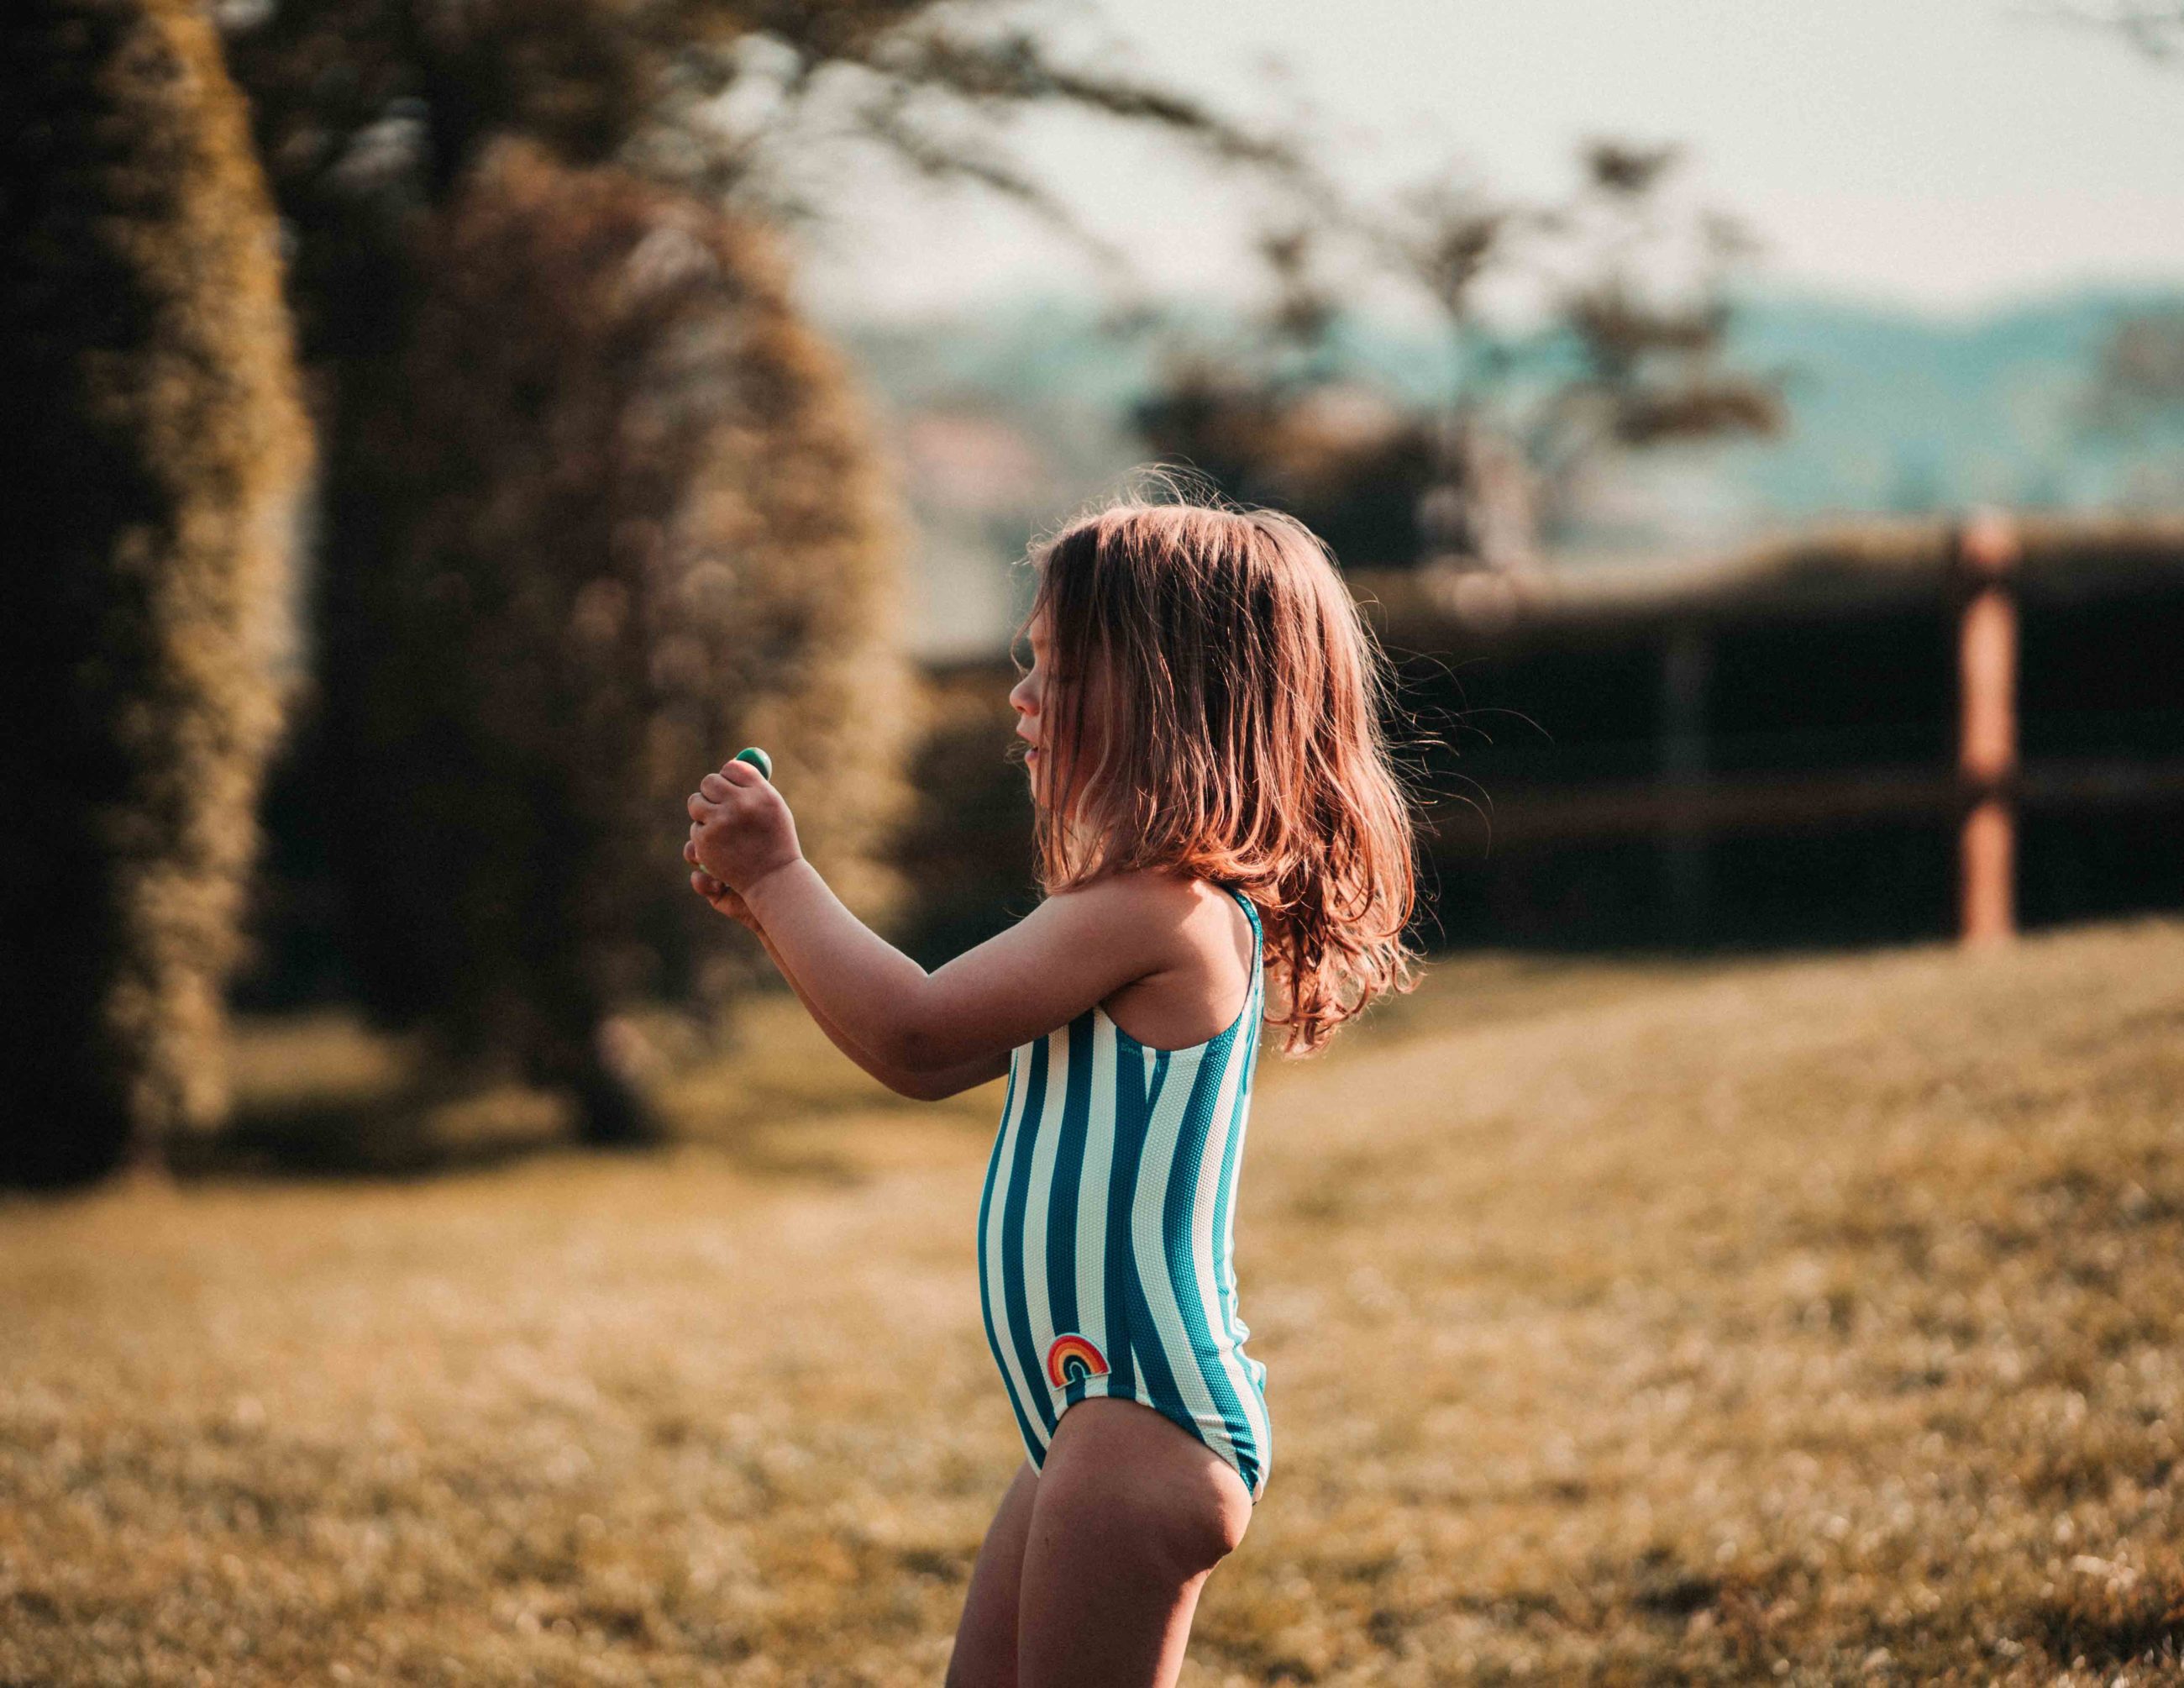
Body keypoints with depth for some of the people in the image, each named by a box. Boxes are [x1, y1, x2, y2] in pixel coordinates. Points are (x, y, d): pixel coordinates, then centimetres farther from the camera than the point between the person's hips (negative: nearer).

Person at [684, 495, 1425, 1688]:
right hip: (1104, 1411, 11)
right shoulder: (1172, 906, 16)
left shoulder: (1159, 907, -17)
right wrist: (771, 912, 16)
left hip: (1146, 1422, -11)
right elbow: (928, 1063, 22)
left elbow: (918, 1031, -19)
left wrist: (779, 873, -6)